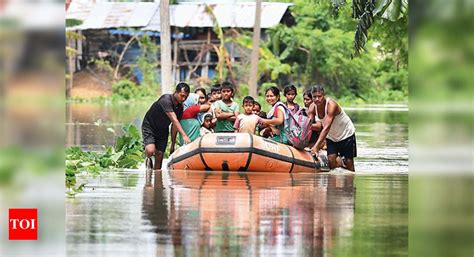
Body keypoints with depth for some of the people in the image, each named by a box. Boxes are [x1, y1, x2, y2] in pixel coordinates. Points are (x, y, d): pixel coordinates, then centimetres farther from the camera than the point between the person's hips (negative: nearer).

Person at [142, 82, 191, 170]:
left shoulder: (180, 107, -4)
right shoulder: (166, 100, -29)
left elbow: (174, 126, 2)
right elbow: (174, 120, -37)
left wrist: (173, 144, 1)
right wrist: (184, 135, -45)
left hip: (163, 130, 7)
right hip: (149, 127, -7)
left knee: (159, 156, 1)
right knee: (150, 151, -27)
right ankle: (148, 159, 6)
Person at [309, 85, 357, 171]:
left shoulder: (331, 105, -33)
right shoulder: (312, 107, -15)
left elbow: (327, 127, -41)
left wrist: (316, 146, -48)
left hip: (346, 134, -5)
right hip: (331, 137, 5)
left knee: (348, 163, 0)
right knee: (331, 163, -9)